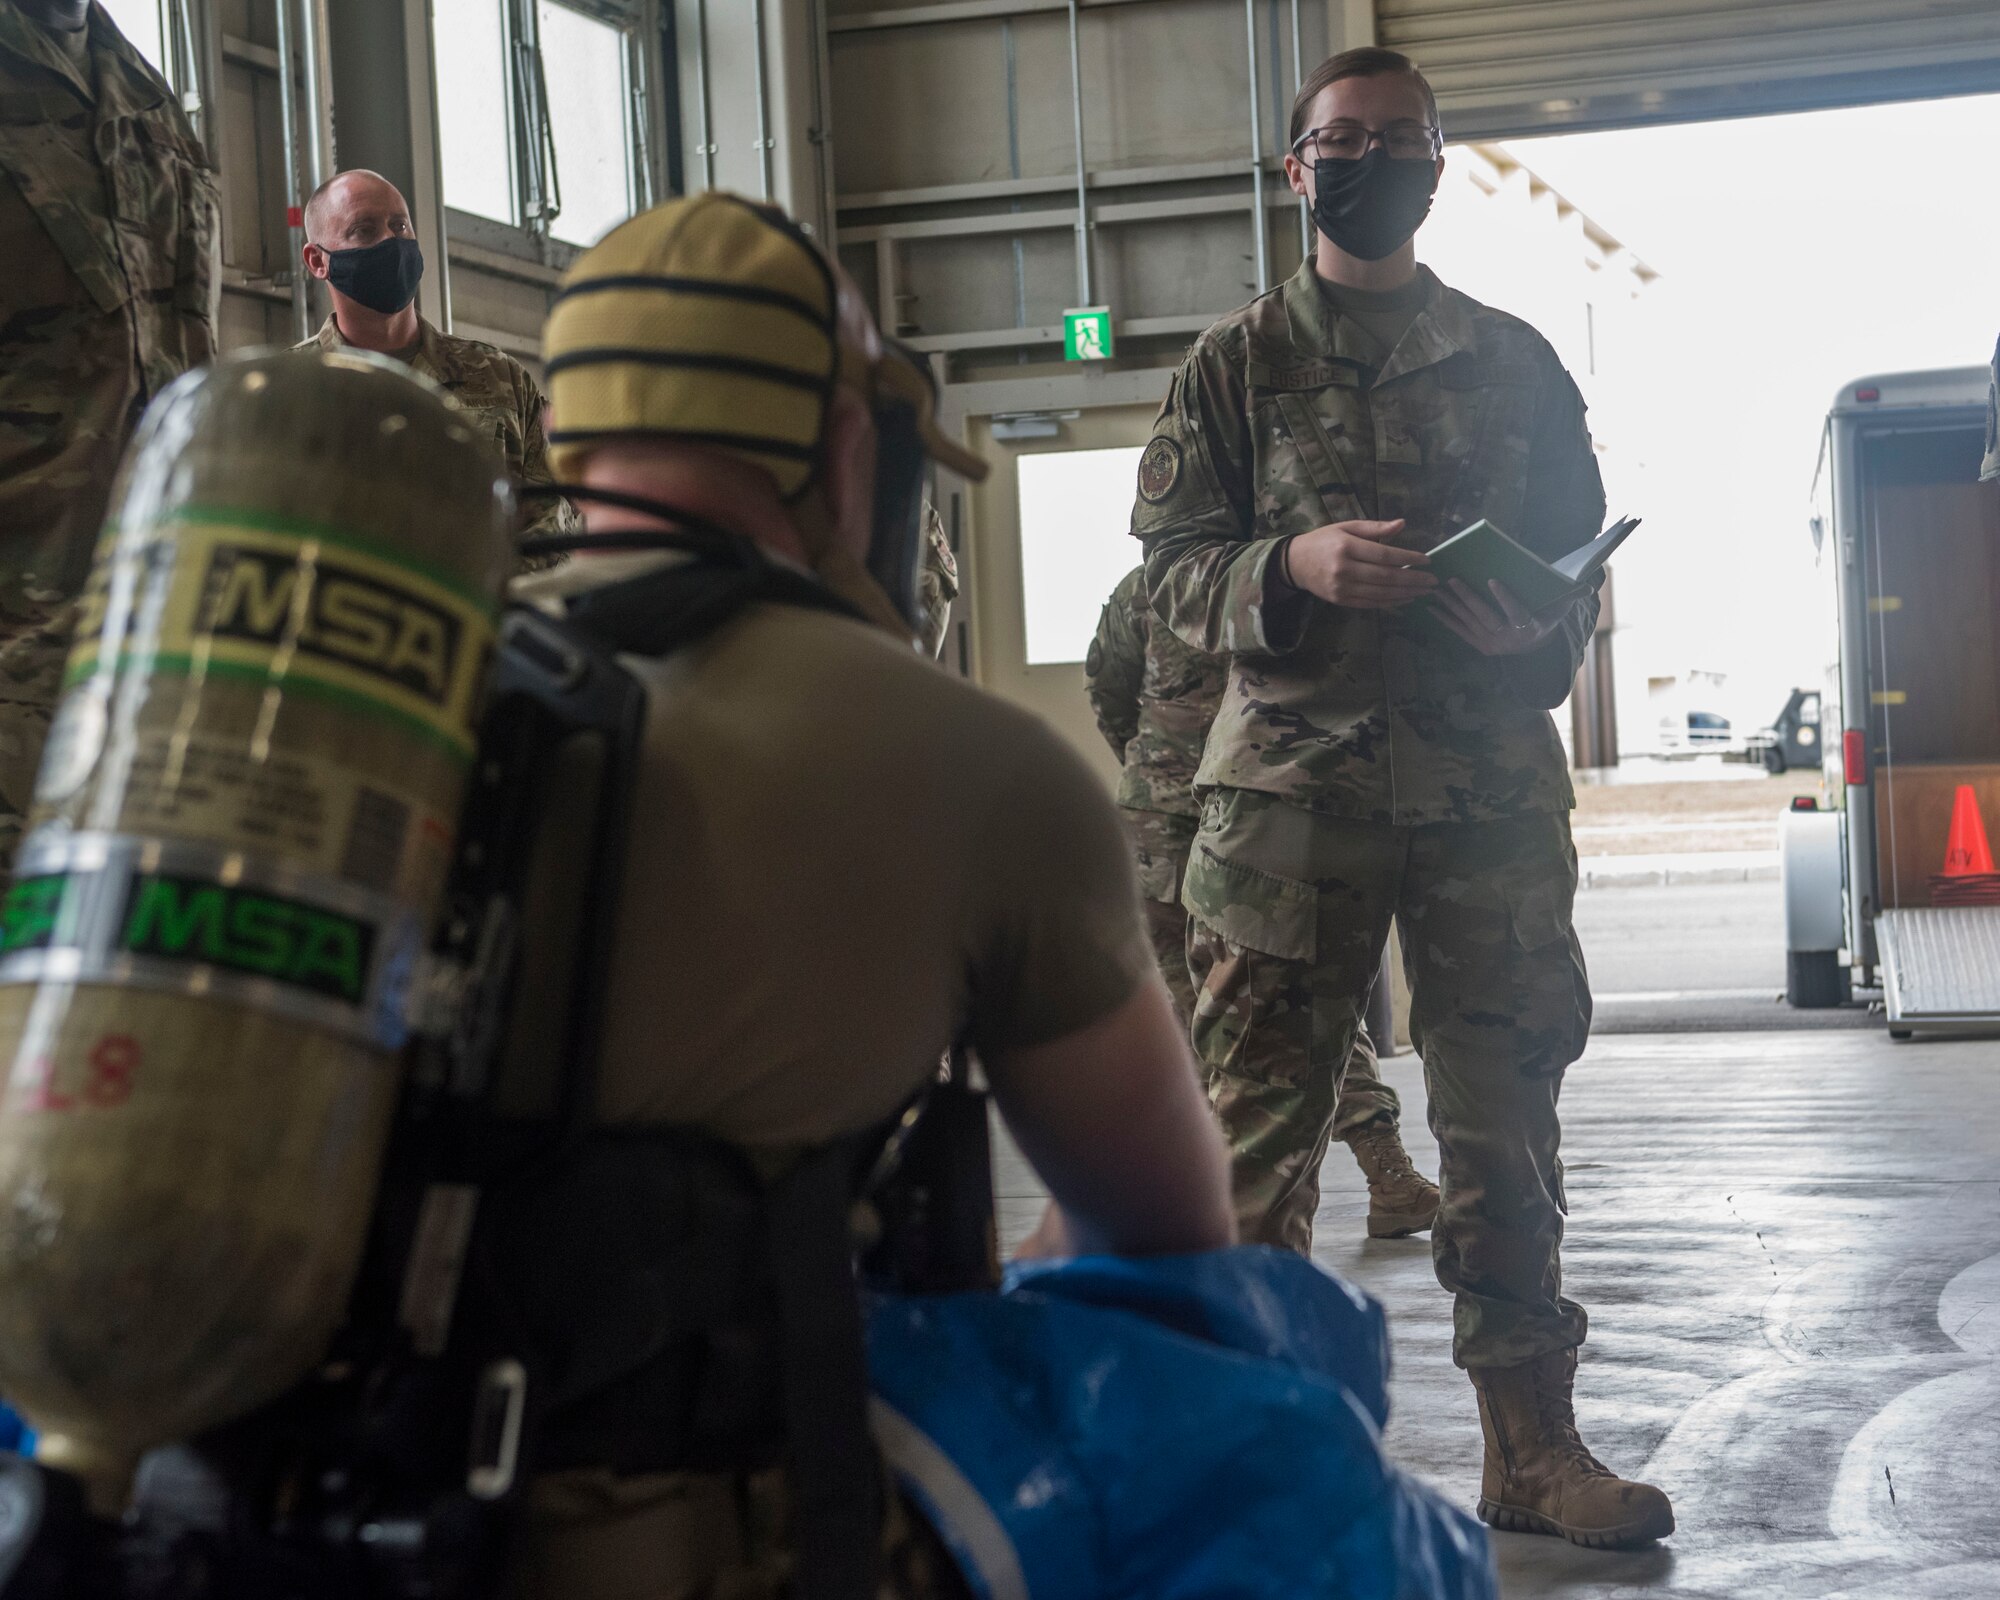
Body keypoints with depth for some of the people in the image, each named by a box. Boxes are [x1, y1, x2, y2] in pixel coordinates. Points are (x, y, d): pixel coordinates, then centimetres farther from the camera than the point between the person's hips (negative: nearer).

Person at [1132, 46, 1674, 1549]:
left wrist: (1536, 624, -7)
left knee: (1505, 1118, 4)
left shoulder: (1512, 359, 14)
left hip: (1492, 779, 2)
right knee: (1263, 1115, 1)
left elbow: (1583, 560, 15)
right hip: (1292, 778, -1)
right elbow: (1176, 564, 3)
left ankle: (1532, 1443, 12)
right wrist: (1297, 564, -16)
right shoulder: (1238, 360, 9)